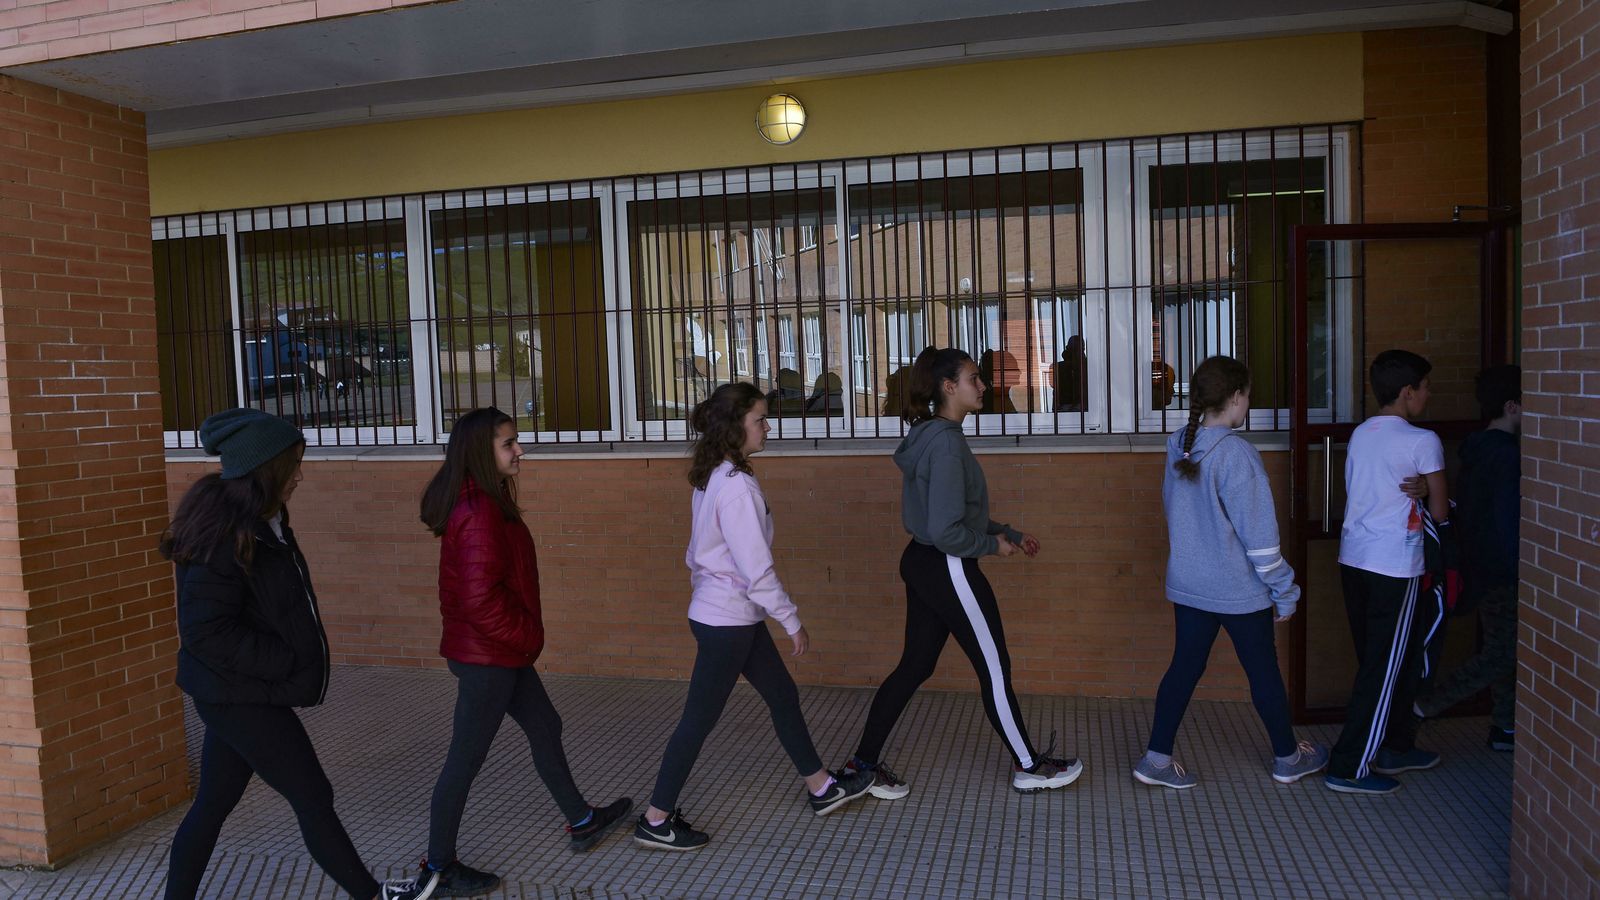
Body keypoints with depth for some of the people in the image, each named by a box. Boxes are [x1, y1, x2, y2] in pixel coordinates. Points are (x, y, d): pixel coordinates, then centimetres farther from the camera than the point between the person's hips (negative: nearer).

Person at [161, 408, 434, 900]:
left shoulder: (261, 523, 7)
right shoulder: (224, 535, -23)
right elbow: (204, 630, -25)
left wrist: (298, 660, 9)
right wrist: (286, 663, -20)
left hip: (239, 695, 9)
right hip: (243, 698, -9)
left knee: (213, 804, 17)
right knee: (314, 797, 4)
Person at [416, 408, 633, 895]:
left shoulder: (484, 502, 7)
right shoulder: (481, 513, -24)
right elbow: (481, 597, -29)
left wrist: (523, 635, 13)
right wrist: (525, 633, -15)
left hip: (502, 652, 10)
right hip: (487, 657, -10)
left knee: (545, 728, 20)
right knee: (466, 758, 3)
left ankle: (581, 821, 36)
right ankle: (439, 869, 19)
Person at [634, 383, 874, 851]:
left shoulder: (711, 478, 5)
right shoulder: (737, 486, -23)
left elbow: (697, 551, 13)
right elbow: (756, 568, -23)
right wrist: (792, 620, -14)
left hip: (728, 614, 10)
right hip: (727, 620, -10)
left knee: (783, 695, 18)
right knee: (699, 719, 2)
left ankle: (822, 789, 32)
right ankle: (655, 822, 16)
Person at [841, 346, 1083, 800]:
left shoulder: (930, 435, 9)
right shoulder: (947, 443, -22)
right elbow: (946, 531, -26)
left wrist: (1010, 533, 18)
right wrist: (994, 545, -10)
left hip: (922, 564, 10)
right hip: (948, 570, -9)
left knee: (914, 665, 15)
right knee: (995, 669, 7)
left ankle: (864, 763, 21)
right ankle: (1028, 767, 24)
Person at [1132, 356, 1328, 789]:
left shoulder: (1179, 448, 1)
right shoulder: (1236, 453, -21)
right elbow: (1258, 532, -18)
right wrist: (1285, 591, -8)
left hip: (1187, 584, 6)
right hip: (1239, 589, -6)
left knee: (1185, 667, 12)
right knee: (1263, 671, 12)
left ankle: (1156, 758, 12)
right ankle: (1288, 758, 30)